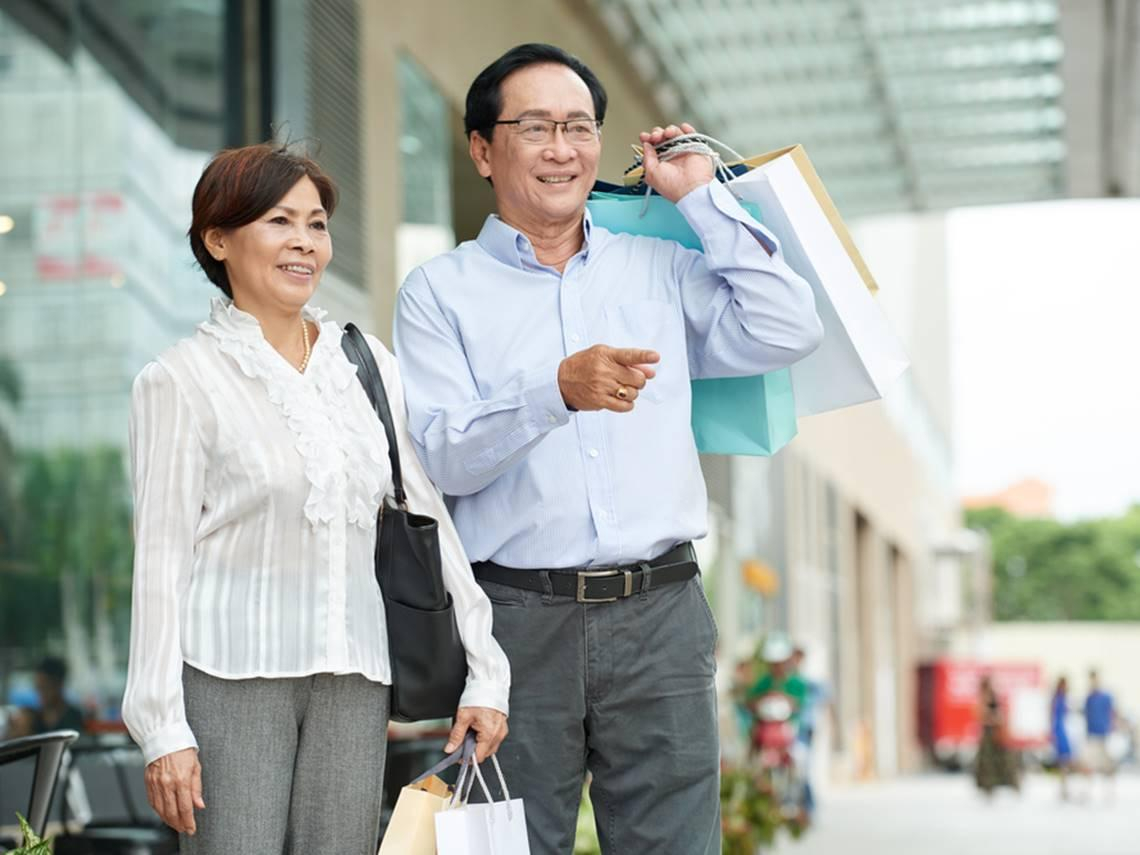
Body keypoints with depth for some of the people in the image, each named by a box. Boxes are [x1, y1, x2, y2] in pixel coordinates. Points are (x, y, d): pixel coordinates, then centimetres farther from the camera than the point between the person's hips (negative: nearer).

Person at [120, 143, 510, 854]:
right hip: (231, 679, -4)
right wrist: (164, 729, -8)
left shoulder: (368, 364, 11)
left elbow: (429, 521, 11)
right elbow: (161, 560, -3)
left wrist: (484, 673, 6)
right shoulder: (181, 381, -1)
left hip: (353, 682, 4)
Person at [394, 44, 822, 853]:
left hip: (660, 612, 2)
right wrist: (556, 390, -25)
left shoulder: (659, 269, 13)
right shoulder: (440, 291, 4)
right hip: (519, 620, -2)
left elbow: (789, 330, 1)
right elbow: (443, 457, -7)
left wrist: (701, 196, 4)